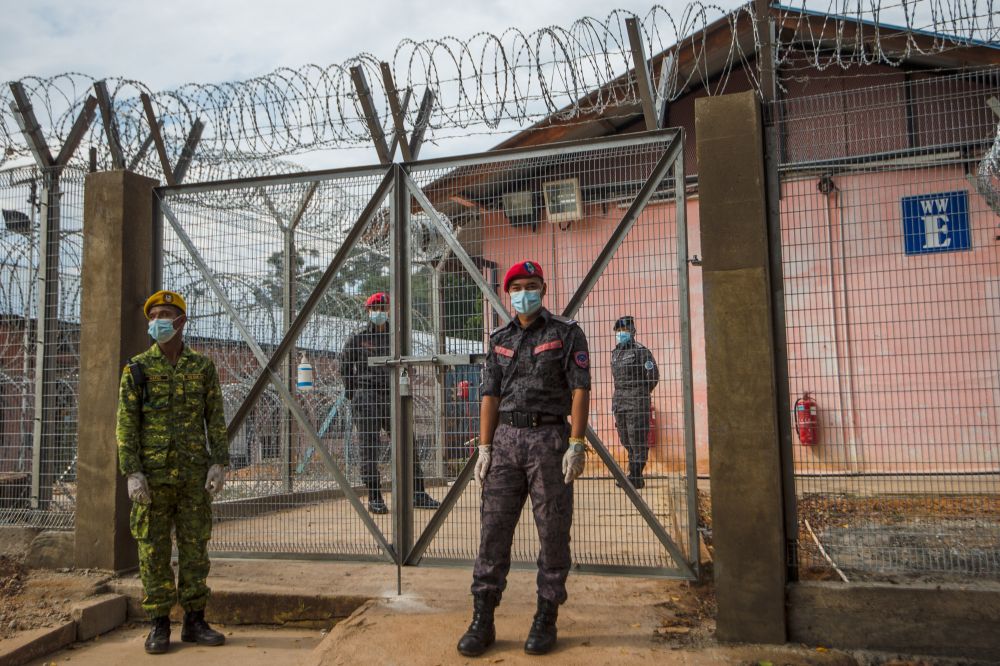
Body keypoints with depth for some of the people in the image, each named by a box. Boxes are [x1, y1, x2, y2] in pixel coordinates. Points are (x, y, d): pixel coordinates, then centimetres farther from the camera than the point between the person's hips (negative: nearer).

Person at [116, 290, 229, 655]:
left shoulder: (202, 366, 6)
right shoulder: (137, 369, 1)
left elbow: (216, 419, 6)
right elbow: (126, 425, -2)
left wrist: (218, 463, -3)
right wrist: (132, 473, -10)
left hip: (194, 474, 2)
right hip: (153, 475, -2)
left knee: (195, 548, 7)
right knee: (154, 551, 4)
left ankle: (194, 621, 17)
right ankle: (159, 626, 14)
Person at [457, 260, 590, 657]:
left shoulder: (566, 334, 2)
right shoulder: (499, 340, 14)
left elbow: (580, 390, -5)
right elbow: (490, 396, 11)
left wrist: (576, 444, -14)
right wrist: (484, 449, 3)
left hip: (549, 437, -3)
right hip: (506, 438, 4)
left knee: (553, 531, 2)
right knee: (493, 527, 1)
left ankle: (546, 620, 14)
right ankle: (482, 621, 8)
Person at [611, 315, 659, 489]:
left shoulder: (641, 351, -7)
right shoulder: (615, 353, 16)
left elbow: (653, 375, -9)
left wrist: (641, 394, -2)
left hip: (636, 403, -8)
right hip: (619, 402, 8)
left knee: (637, 441, -7)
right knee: (626, 440, 10)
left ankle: (635, 477, -6)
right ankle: (635, 476, 18)